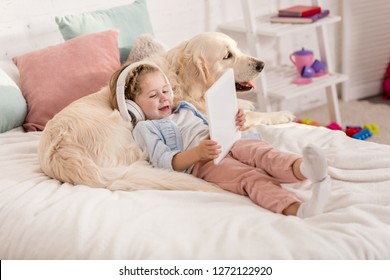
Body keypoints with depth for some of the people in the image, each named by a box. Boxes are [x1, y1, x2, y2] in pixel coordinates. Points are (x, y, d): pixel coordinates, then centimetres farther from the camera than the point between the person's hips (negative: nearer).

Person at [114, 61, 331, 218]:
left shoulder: (185, 109, 36)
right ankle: (296, 209, -63)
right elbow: (164, 161, -2)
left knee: (258, 149, -31)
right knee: (251, 178, -36)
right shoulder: (144, 128, 15)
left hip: (229, 145, 6)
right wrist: (198, 152, -20)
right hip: (201, 163, -6)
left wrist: (233, 125, 12)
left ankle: (302, 168, -63)